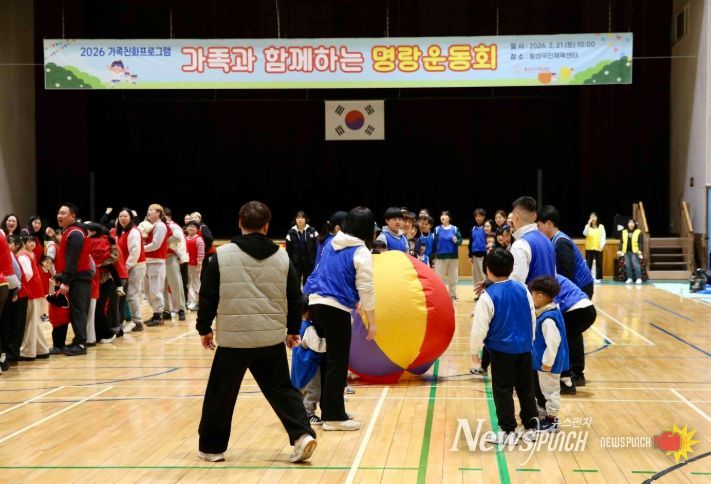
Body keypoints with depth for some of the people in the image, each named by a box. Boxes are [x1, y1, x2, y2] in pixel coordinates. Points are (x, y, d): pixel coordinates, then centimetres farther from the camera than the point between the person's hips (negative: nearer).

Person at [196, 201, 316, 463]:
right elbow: (295, 299, 9)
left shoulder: (222, 255, -5)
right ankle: (302, 435, 0)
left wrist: (204, 328, 13)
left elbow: (207, 296, -1)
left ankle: (212, 447, 20)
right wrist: (293, 330, 22)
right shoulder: (283, 257, 3)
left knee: (221, 394, 11)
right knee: (282, 389, 14)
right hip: (272, 338, 2)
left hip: (233, 337, -2)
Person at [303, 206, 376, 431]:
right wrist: (372, 322, 0)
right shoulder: (361, 252, -6)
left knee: (328, 358, 17)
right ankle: (333, 417, 2)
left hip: (315, 303, 7)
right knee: (338, 363, 0)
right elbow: (366, 290, -7)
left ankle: (329, 408, 25)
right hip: (336, 309, -7)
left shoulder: (332, 244, 14)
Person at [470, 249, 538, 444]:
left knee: (503, 390, 5)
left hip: (501, 350, -5)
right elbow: (532, 318, 9)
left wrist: (474, 351, 1)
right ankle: (530, 427, 20)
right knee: (526, 388, 15)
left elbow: (480, 327, -13)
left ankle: (508, 431, 9)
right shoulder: (522, 289, 0)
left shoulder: (488, 296, -15)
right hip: (524, 348, 5)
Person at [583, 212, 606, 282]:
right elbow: (585, 234, -13)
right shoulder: (587, 226, 6)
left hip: (598, 248, 0)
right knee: (588, 263, -2)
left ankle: (598, 278, 8)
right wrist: (588, 224, -18)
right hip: (589, 248, 0)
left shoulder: (601, 226, 7)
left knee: (599, 263, 2)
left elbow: (603, 236, 3)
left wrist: (602, 245, -10)